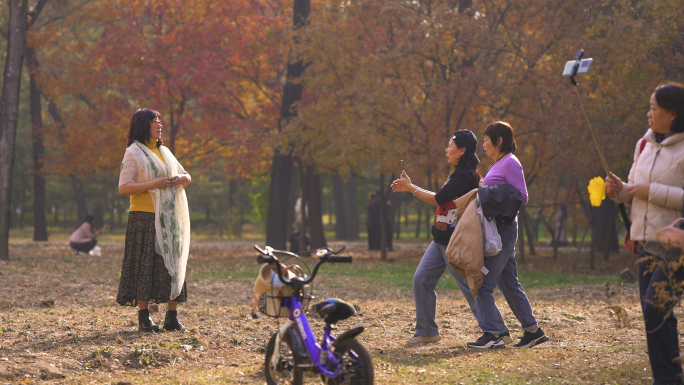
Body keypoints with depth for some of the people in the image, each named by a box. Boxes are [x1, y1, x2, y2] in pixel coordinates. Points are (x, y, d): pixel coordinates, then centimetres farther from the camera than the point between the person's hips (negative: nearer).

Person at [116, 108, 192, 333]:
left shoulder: (164, 152, 17)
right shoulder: (134, 153, -3)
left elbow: (187, 178, 23)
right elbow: (123, 188, -12)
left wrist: (182, 178, -2)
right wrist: (153, 184, -20)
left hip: (169, 217, 7)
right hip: (145, 217, -6)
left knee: (172, 263, 3)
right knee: (146, 264, -7)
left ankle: (172, 316, 7)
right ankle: (143, 317, -3)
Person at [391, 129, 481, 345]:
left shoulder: (465, 177, -17)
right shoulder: (457, 175, 15)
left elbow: (437, 199, -16)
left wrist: (411, 188, -6)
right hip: (441, 240, 10)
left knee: (470, 286, -5)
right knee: (421, 280, 7)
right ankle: (427, 332, 14)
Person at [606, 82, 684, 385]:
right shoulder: (644, 145, 13)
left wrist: (653, 191, -18)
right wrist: (620, 190, 0)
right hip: (647, 242, 8)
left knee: (655, 309, -15)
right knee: (654, 314, 9)